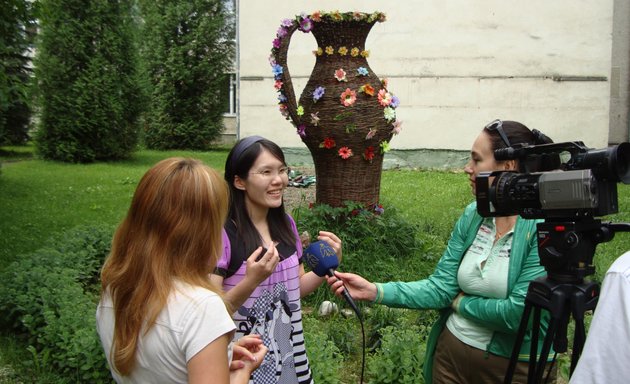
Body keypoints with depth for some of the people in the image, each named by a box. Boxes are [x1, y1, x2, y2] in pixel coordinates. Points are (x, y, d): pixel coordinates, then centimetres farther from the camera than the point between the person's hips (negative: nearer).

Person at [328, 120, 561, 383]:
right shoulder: (473, 214, -3)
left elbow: (519, 313, -24)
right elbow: (440, 286, -6)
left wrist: (460, 302, -9)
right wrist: (374, 291, -17)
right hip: (451, 351, 5)